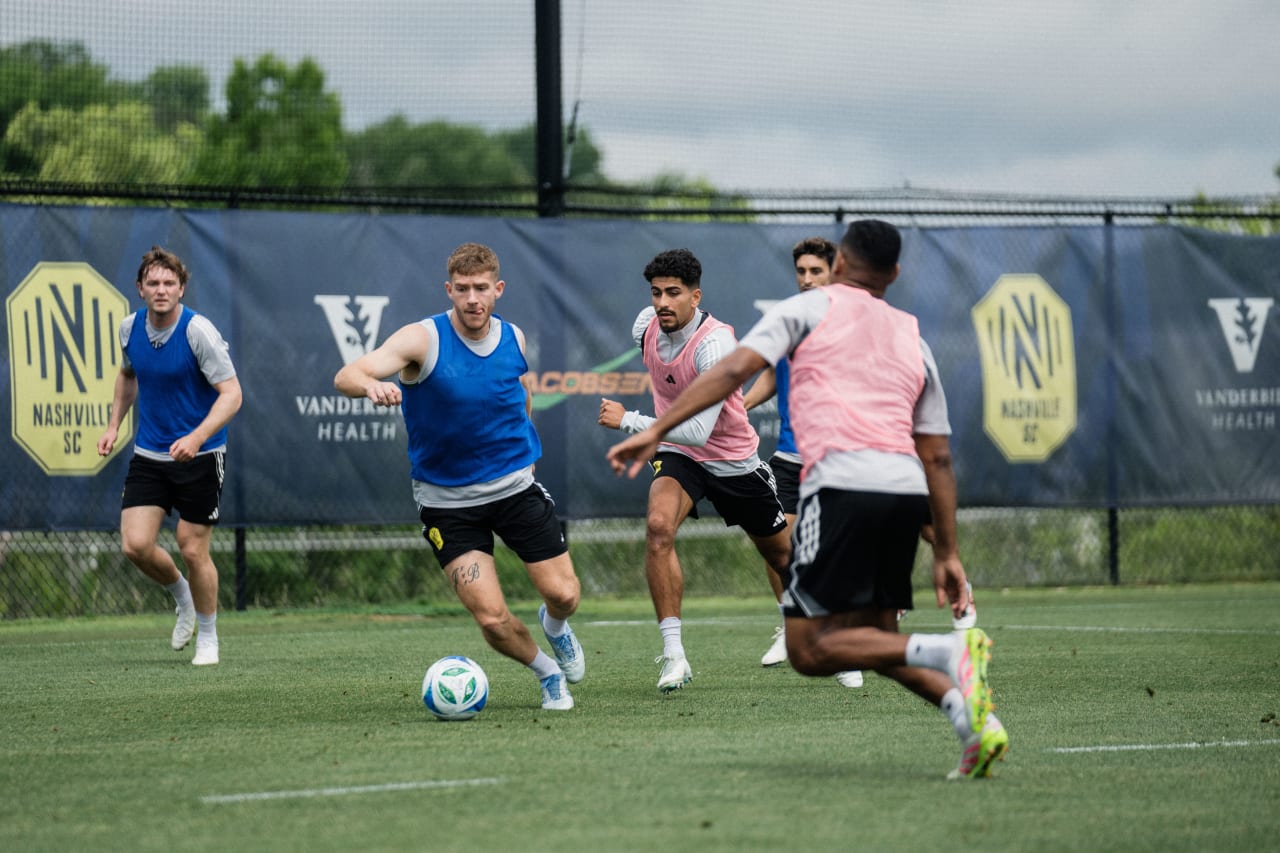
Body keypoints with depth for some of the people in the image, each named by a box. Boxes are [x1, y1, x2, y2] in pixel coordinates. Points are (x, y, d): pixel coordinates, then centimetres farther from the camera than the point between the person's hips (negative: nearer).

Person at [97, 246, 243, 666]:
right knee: (136, 544, -8)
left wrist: (198, 437, -33)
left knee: (193, 550, -2)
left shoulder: (198, 331, -17)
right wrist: (114, 423, 13)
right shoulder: (130, 328, 1)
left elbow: (231, 393, -20)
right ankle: (183, 599, 23)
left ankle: (207, 636, 20)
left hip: (199, 456, -5)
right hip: (149, 454, 5)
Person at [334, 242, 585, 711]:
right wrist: (371, 385, -53)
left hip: (515, 486, 3)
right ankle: (546, 672, 20)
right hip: (447, 502, -3)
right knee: (492, 618, -11)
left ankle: (554, 626, 38)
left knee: (563, 594, -1)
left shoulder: (513, 338, -2)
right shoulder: (423, 339, -17)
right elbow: (347, 376, -31)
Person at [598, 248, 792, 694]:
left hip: (733, 458, -4)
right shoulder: (645, 325, -10)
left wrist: (628, 421, -36)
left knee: (782, 553, 12)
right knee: (658, 526, -27)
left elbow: (698, 431, -37)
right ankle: (673, 653, -25)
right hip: (677, 454, 4)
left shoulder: (715, 343, -31)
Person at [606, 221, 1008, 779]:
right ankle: (972, 718, -2)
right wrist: (946, 553, 26)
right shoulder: (913, 340, 26)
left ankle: (950, 653, -22)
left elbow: (735, 370, -2)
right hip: (906, 489, 6)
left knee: (809, 649, -3)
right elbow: (938, 457, 24)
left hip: (842, 485, -6)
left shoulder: (811, 308, 13)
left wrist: (656, 430, -2)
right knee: (873, 638, 19)